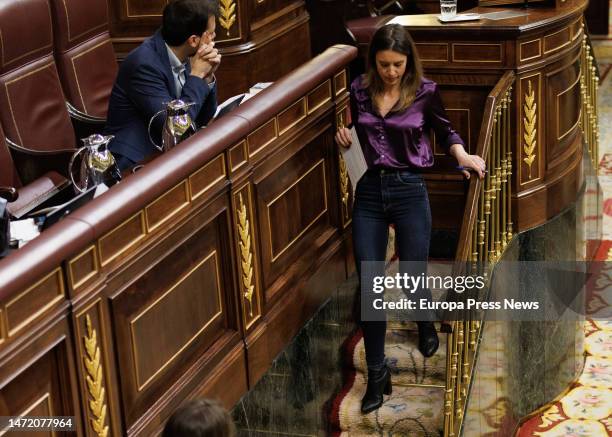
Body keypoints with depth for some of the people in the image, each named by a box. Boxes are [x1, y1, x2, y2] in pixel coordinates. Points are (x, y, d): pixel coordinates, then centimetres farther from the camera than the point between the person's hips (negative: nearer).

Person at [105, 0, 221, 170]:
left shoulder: (180, 55, 2)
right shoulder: (145, 64, -21)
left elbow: (203, 119, 9)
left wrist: (207, 76, -7)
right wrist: (197, 75, -16)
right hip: (135, 162, -8)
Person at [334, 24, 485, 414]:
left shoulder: (425, 92, -4)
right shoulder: (360, 91, 2)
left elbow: (445, 131, 11)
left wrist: (464, 156, -8)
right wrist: (345, 138, -5)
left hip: (409, 192, -2)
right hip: (368, 192, 2)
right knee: (369, 289, -1)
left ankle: (426, 324, 42)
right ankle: (377, 375, 11)